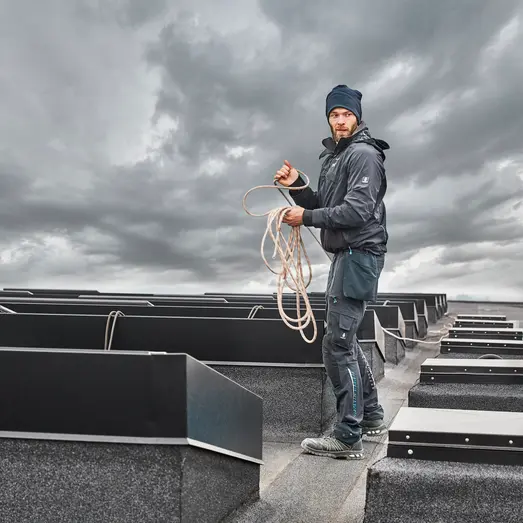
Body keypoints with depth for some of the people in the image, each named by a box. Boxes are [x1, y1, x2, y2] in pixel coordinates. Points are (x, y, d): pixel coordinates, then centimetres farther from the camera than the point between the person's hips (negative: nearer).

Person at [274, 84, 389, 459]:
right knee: (347, 341, 17)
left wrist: (307, 217, -19)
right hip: (345, 255, 10)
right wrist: (297, 186, 2)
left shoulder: (364, 154, -11)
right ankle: (371, 417, 29)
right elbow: (324, 208, 17)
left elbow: (357, 210, -21)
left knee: (337, 344, -12)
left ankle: (348, 437, -8)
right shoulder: (334, 157, 20)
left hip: (358, 255, -10)